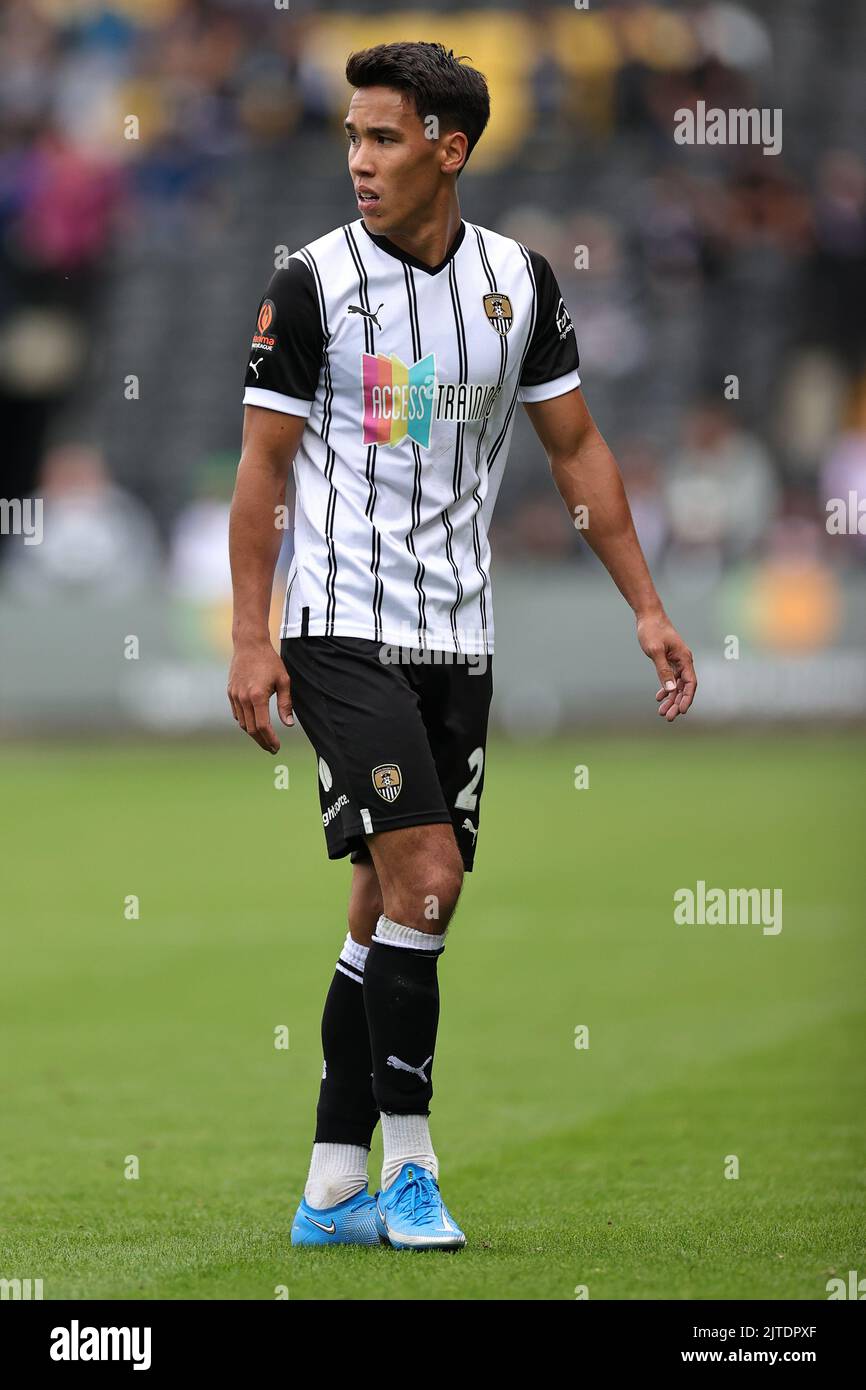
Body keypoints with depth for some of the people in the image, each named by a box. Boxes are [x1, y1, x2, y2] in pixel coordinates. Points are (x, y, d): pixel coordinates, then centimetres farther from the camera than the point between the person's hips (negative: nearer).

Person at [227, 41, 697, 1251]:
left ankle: (333, 1194, 11)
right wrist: (250, 639, -9)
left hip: (458, 640, 5)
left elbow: (577, 448, 13)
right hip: (343, 632, -5)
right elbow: (263, 464, -3)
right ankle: (409, 1167, -6)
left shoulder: (518, 280, 5)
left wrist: (646, 606, 8)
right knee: (422, 876, -16)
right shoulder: (315, 281, -6)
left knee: (392, 904, 6)